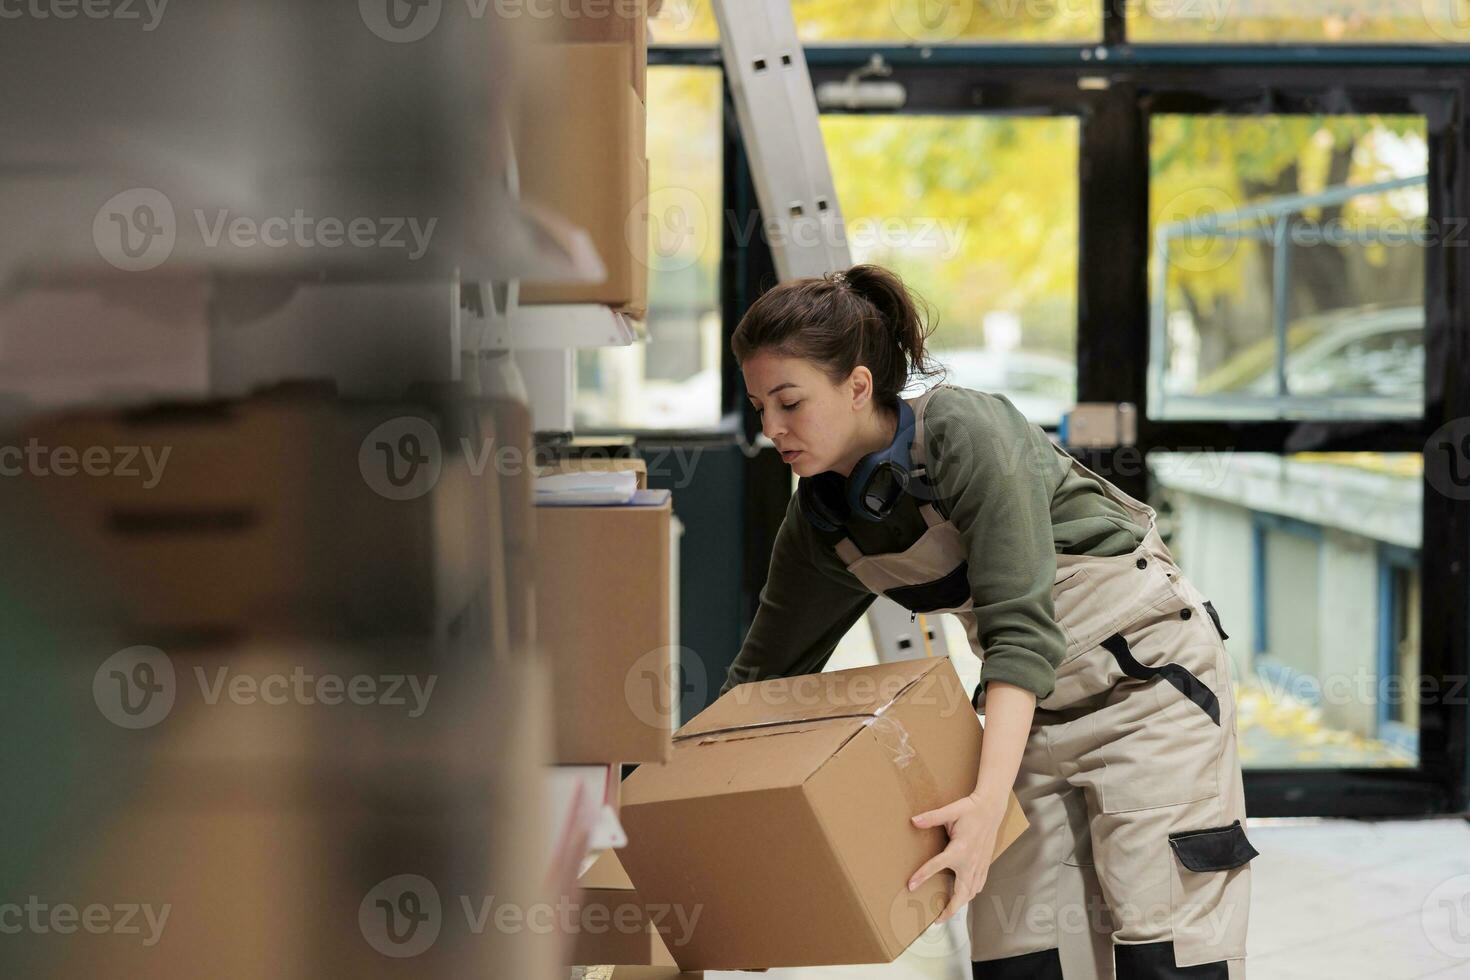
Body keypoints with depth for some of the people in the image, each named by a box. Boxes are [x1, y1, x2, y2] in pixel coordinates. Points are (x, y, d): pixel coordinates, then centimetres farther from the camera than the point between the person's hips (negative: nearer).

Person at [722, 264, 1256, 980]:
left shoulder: (966, 433, -25)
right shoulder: (819, 519, -4)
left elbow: (1022, 626, -31)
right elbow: (767, 668, 7)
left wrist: (988, 798, -40)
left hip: (1148, 672, -6)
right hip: (1034, 703, 6)